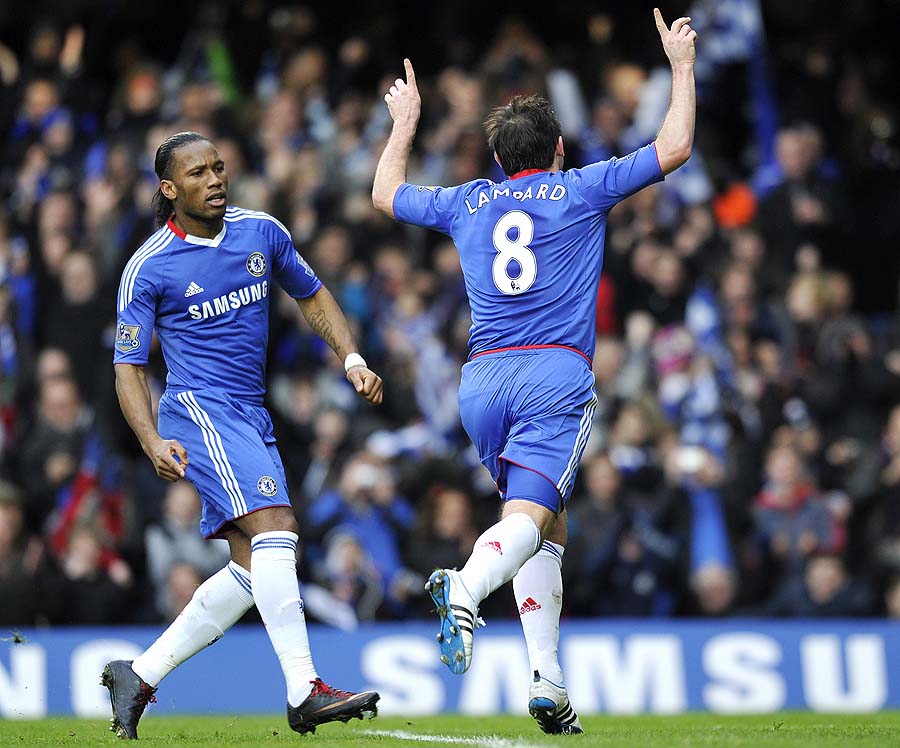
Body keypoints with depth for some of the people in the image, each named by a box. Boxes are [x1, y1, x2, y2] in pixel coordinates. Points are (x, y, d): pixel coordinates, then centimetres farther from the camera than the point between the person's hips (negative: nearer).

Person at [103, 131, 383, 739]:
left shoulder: (263, 232, 6)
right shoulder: (149, 268, -7)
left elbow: (311, 296, 21)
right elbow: (129, 365, -3)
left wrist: (353, 359, 6)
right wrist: (153, 441, -18)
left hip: (252, 417, 7)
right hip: (200, 412, -7)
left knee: (254, 567, 4)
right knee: (276, 527, -24)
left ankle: (140, 675, 14)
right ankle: (305, 692, -28)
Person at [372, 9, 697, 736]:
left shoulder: (466, 202, 17)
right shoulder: (580, 190, 8)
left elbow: (386, 193, 35)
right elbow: (673, 148, 10)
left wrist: (405, 123, 48)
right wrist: (682, 64, 21)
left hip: (483, 377, 4)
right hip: (556, 375, -4)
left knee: (549, 526, 14)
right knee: (527, 515, -19)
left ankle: (547, 680, 2)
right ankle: (467, 588, -51)